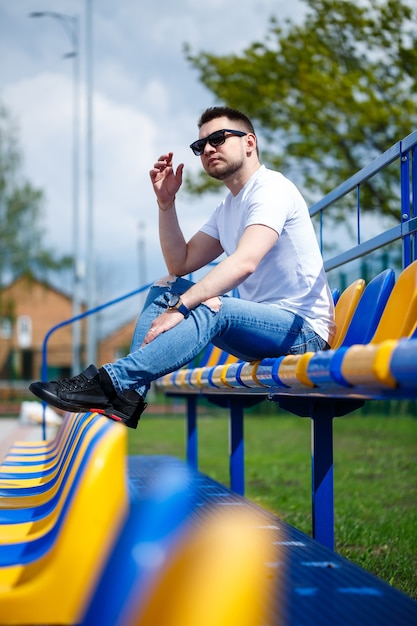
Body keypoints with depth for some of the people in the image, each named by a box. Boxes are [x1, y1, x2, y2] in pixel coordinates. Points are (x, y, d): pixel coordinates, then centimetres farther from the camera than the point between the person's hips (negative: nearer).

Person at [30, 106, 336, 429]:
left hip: (304, 329, -9)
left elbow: (244, 262, -28)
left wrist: (179, 308, -34)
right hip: (263, 321, 9)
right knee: (167, 287, 4)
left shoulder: (271, 187, -12)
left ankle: (108, 381, -40)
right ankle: (128, 396, -14)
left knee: (211, 307, -33)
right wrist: (166, 202, 4)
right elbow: (181, 263, 15)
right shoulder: (228, 208, 18)